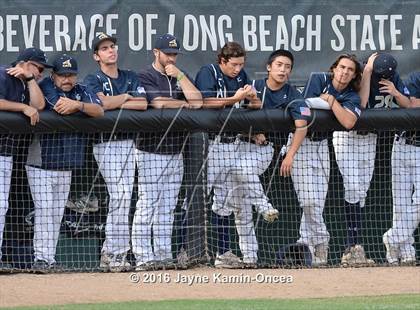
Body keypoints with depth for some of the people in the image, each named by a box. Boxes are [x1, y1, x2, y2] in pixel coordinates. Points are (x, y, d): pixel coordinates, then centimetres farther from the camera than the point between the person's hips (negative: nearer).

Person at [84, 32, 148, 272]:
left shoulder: (131, 78, 15)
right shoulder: (93, 80, 1)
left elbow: (143, 104, -1)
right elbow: (103, 103, -18)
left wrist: (115, 103, -9)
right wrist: (127, 96, -4)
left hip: (128, 142, 5)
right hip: (106, 142, -5)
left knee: (123, 197, 3)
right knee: (120, 195, -15)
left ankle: (110, 253, 8)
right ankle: (118, 253, -13)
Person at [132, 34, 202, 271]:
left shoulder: (181, 77, 15)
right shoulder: (145, 77, -3)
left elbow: (197, 100, 0)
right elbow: (157, 102, -17)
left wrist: (178, 75, -3)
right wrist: (185, 104, -2)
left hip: (176, 151, 6)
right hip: (151, 151, -6)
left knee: (168, 207, 7)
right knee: (148, 204, -9)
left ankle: (164, 255, 9)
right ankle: (143, 257, -10)